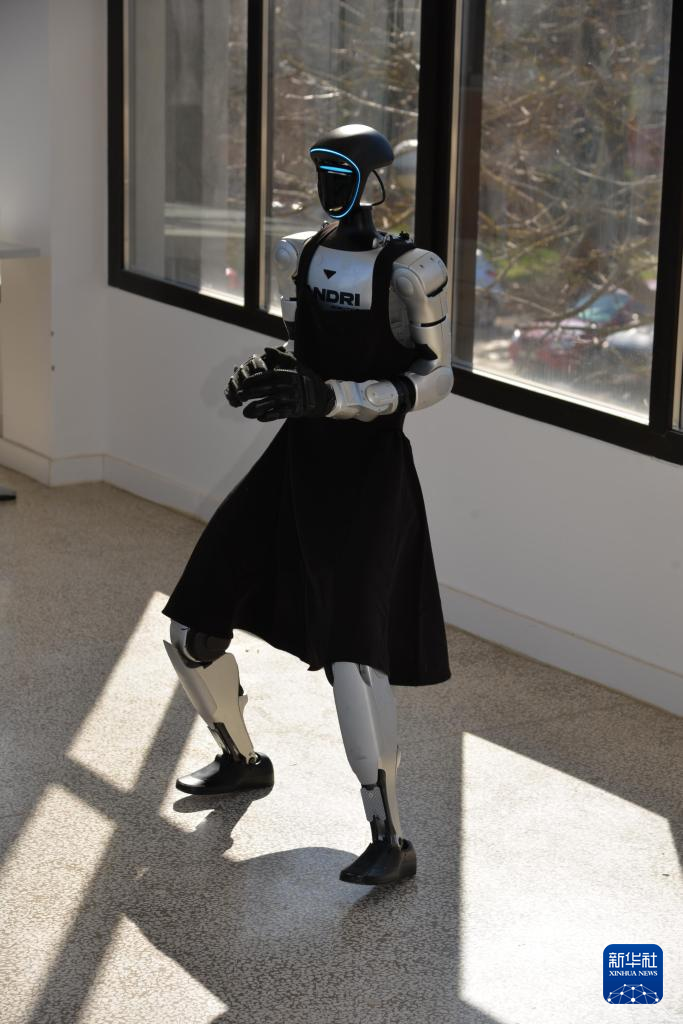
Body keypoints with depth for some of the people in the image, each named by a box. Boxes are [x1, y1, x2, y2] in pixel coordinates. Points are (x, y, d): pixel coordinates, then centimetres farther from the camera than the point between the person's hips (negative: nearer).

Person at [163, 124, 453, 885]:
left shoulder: (407, 271, -13)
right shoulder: (298, 256, 8)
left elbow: (435, 378, -12)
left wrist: (328, 399, -23)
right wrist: (266, 379, -6)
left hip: (370, 468, -7)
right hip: (298, 458, 7)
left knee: (348, 645, -22)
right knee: (192, 630, 9)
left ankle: (392, 843, -12)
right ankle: (242, 759, 37)